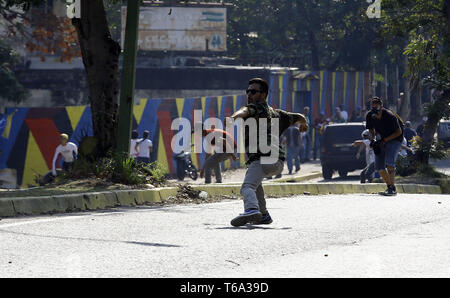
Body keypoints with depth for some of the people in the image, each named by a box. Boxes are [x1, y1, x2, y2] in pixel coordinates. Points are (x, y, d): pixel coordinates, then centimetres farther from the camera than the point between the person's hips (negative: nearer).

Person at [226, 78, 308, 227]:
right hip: (278, 162, 9)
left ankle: (252, 209, -58)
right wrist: (303, 124, 67)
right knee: (255, 178, 38)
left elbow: (245, 110, -19)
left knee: (248, 186, -28)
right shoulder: (276, 113, 28)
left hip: (263, 158, -9)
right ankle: (263, 215, 36)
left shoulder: (255, 107, 6)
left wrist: (233, 117, -39)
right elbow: (299, 117, 43)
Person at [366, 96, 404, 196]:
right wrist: (372, 139, -7)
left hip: (395, 139, -7)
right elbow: (371, 129, 12)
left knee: (389, 162, -25)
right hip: (383, 140, 7)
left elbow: (399, 132, -17)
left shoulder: (390, 116, -27)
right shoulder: (370, 116, -9)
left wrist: (384, 140, -22)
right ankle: (389, 186, 19)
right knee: (379, 166, 2)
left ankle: (392, 188, -22)